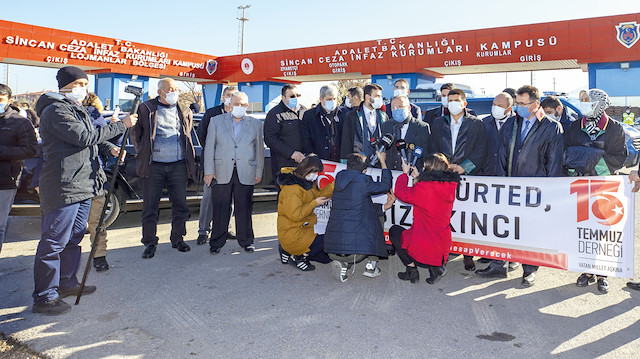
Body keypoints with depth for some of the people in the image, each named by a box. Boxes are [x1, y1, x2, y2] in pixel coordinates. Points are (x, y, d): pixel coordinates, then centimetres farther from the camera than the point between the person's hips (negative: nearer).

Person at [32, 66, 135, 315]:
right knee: (53, 243, -4)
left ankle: (67, 284, 32)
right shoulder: (55, 111, -11)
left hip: (83, 186, 10)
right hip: (63, 188, -10)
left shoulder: (79, 111, 21)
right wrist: (120, 125, -17)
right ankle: (44, 297, 5)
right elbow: (84, 138, -21)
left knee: (74, 238, 18)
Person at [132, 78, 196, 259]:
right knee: (150, 207, 3)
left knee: (180, 206, 6)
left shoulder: (185, 112, 12)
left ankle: (177, 239, 22)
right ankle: (149, 243, 16)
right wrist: (144, 155, 7)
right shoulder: (146, 109, 3)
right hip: (154, 166, -2)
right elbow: (135, 134, 10)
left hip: (178, 165, 2)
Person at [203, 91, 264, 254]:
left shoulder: (255, 124, 9)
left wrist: (259, 172, 9)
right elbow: (209, 148, 5)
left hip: (245, 173, 0)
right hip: (222, 172, 0)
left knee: (244, 209, 5)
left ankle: (246, 241, 19)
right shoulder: (216, 121, 8)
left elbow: (259, 149, 11)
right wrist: (209, 171, -1)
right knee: (220, 209, 3)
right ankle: (217, 242, 15)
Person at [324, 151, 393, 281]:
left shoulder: (339, 179, 12)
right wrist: (382, 161, 23)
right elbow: (385, 186, 11)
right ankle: (371, 266, 18)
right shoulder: (363, 181, -8)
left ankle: (342, 264, 7)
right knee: (376, 215, 19)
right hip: (355, 248, -5)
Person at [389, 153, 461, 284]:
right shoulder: (449, 187, -2)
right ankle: (437, 265, 15)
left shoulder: (423, 188, -22)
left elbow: (401, 192, -4)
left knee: (394, 230, 19)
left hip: (421, 248, -6)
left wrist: (405, 173, 10)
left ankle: (411, 269, 12)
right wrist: (418, 177, 21)